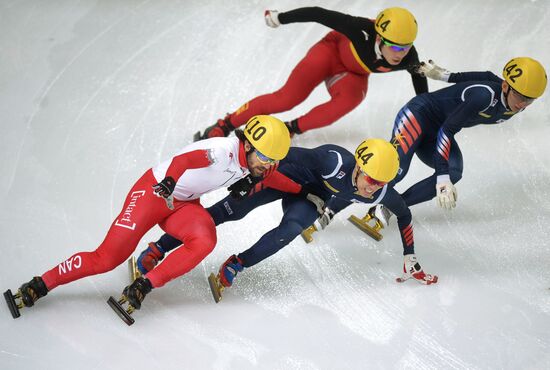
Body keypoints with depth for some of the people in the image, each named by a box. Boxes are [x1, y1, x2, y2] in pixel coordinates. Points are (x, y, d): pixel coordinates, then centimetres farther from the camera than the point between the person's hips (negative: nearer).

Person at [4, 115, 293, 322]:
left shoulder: (248, 166, -3)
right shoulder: (223, 150, -28)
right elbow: (184, 159, -48)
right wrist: (169, 182, -66)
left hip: (185, 205, 7)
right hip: (154, 190, -7)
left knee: (205, 240, -27)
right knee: (107, 258, -11)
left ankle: (142, 287, -20)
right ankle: (40, 285, 6)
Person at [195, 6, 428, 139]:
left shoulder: (408, 59, -29)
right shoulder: (361, 30, -41)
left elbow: (419, 74, -4)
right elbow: (319, 14, -31)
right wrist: (280, 18, -20)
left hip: (355, 74, 3)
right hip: (334, 49, -3)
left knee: (352, 97, -31)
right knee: (287, 98, -14)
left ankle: (293, 128, -14)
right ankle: (223, 126, 1)